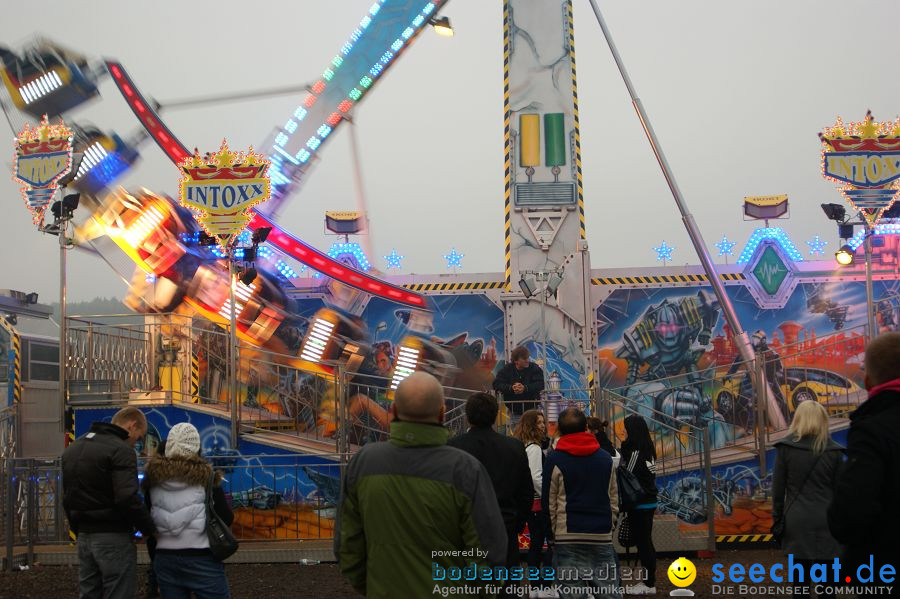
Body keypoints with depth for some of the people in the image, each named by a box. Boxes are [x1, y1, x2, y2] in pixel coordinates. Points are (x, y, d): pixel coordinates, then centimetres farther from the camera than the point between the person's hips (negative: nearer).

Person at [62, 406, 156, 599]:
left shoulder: (73, 448, 15)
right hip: (113, 537, -8)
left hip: (84, 537, 8)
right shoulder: (121, 450, -14)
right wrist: (149, 529, -10)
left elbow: (67, 497, 19)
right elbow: (127, 498, -22)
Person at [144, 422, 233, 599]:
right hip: (202, 558, -4)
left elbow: (148, 516, 11)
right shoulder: (205, 476, -7)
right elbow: (226, 518, -4)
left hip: (165, 559, 4)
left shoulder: (154, 477, 3)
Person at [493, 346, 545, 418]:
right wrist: (511, 388, -27)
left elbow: (540, 384, -14)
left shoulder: (534, 368, -4)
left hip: (531, 408, -1)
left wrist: (525, 388, -30)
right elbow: (496, 384, -9)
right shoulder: (507, 369, -2)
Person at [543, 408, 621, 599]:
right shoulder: (605, 458, 10)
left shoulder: (555, 459, -3)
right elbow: (614, 500, 13)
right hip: (602, 535, 3)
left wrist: (556, 529, 12)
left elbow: (549, 502, 0)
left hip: (568, 536, -3)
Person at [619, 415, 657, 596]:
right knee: (645, 542, 13)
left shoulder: (635, 452, -16)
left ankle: (649, 584, 1)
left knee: (642, 543, -3)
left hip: (639, 504, -9)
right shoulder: (647, 449, 9)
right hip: (648, 502, 9)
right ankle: (648, 581, 18)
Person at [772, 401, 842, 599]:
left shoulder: (786, 447, -2)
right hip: (826, 521, 1)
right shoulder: (832, 450, 0)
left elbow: (778, 487, -1)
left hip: (797, 522, 0)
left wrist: (777, 518, 6)